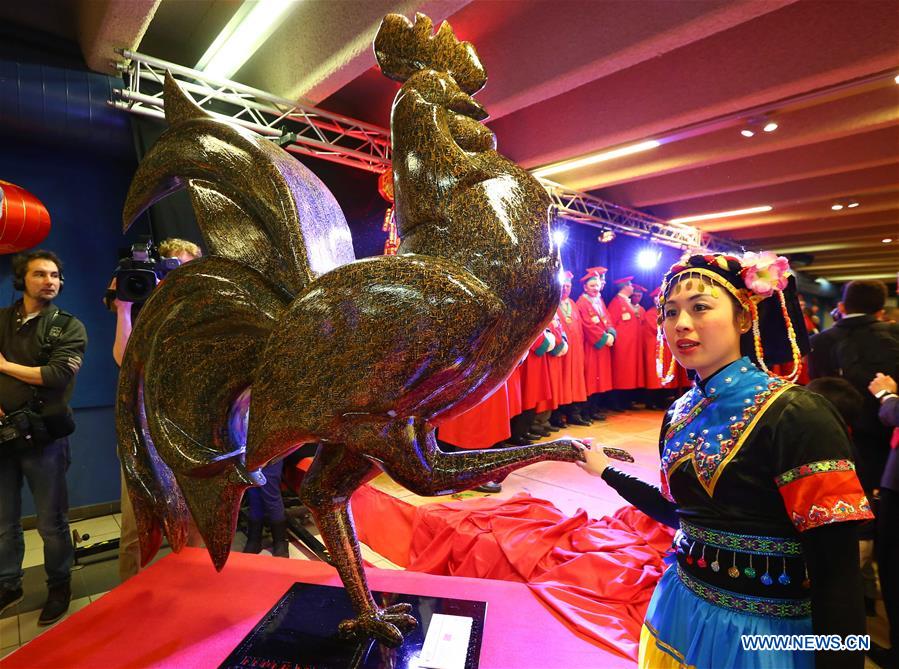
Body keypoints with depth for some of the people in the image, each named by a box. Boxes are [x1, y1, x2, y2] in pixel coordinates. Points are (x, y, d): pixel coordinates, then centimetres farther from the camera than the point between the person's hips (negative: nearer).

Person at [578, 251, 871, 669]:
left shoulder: (796, 416, -20)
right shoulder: (680, 414, -1)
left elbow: (836, 574, -21)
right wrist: (605, 470, 15)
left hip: (766, 632, -6)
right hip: (684, 609, 6)